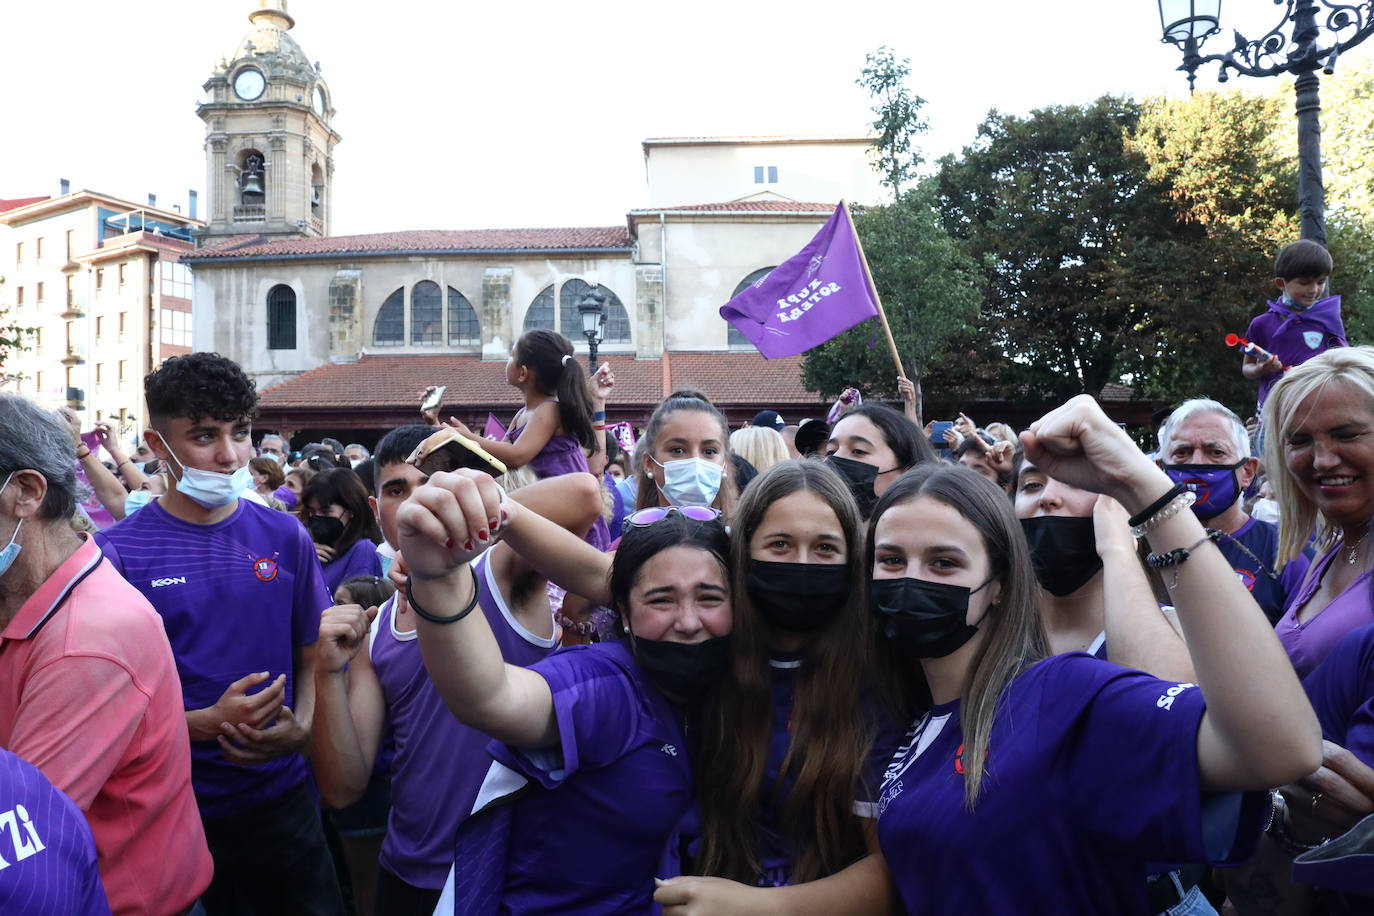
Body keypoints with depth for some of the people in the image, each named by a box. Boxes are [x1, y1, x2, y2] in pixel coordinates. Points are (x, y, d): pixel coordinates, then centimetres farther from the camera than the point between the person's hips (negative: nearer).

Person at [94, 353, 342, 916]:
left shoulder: (285, 538, -1)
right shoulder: (119, 552, -10)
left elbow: (313, 657, 5)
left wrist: (301, 728, -14)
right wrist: (206, 723, -22)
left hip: (281, 798, 3)